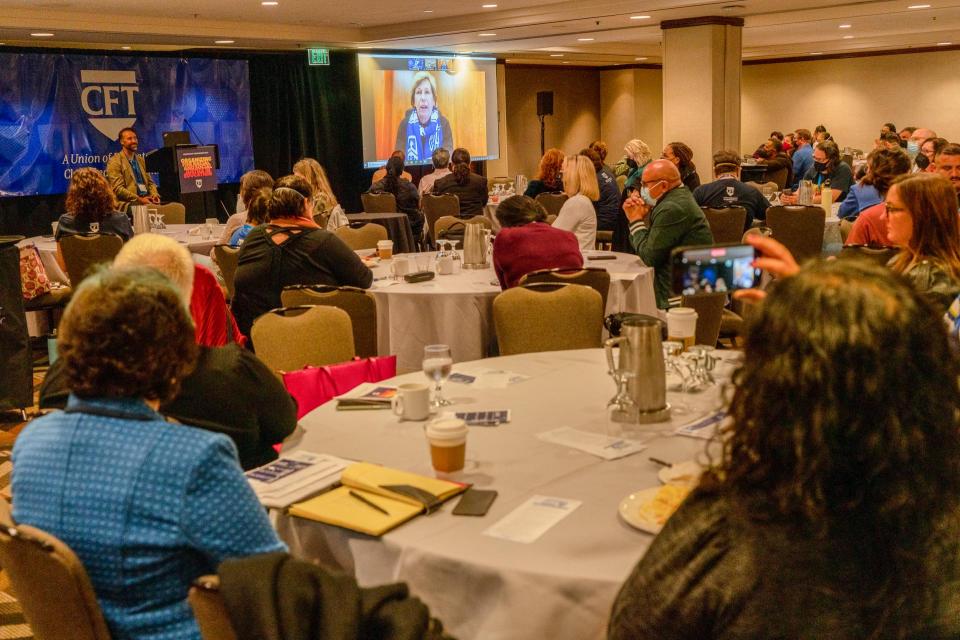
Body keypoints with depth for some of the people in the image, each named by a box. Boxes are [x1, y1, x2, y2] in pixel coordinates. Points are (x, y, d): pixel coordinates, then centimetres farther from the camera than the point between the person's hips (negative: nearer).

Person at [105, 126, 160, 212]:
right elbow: (118, 189, -8)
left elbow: (150, 182, 22)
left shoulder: (141, 160, 23)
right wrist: (139, 199, -17)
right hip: (129, 203, -7)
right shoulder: (114, 161, 1)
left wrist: (155, 195, -1)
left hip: (146, 199, 7)